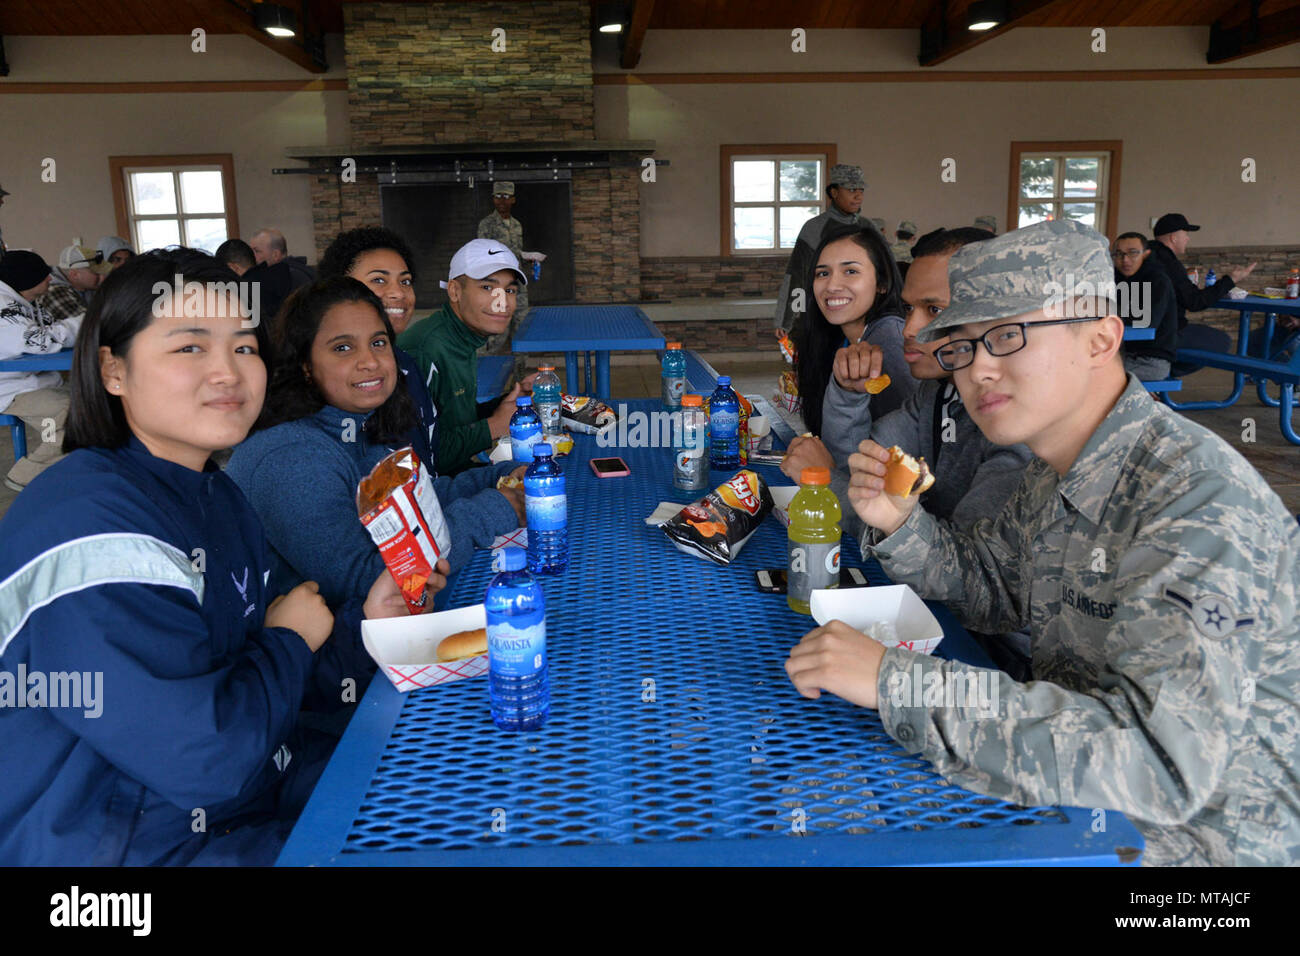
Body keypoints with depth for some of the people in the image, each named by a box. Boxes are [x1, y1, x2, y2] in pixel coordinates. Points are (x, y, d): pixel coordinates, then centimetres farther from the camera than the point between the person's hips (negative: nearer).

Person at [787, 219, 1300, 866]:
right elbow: (989, 593, 14)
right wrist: (899, 525, -7)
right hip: (1081, 793, 7)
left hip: (1195, 832, -7)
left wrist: (896, 681, -39)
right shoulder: (1056, 473, -1)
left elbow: (1164, 763, -39)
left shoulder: (1201, 504, -29)